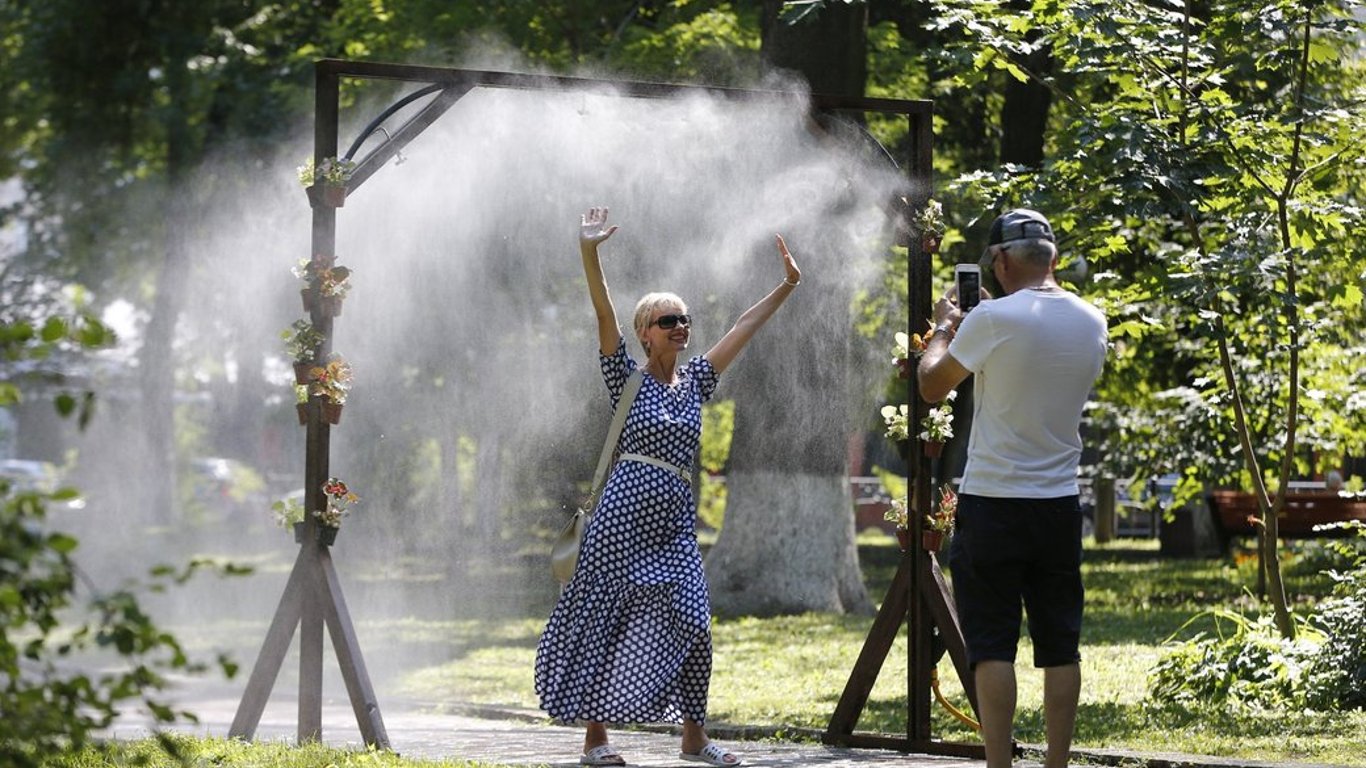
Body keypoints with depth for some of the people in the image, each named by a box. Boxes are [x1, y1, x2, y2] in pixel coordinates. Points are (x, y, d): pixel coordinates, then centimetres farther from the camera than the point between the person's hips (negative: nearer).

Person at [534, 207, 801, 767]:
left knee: (689, 622, -2)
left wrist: (786, 286, 21)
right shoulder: (628, 378, 2)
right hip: (624, 510, -5)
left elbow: (744, 328, 20)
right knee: (607, 618, -2)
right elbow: (604, 316, -10)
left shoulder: (695, 379, 15)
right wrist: (588, 254, -22)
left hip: (675, 520, 5)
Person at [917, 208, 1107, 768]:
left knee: (992, 646, -2)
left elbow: (932, 386, -1)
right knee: (1060, 646, 7)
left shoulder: (994, 319, -13)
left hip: (992, 502, -5)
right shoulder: (1092, 323, 4)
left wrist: (942, 328, 16)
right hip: (1060, 503, 5)